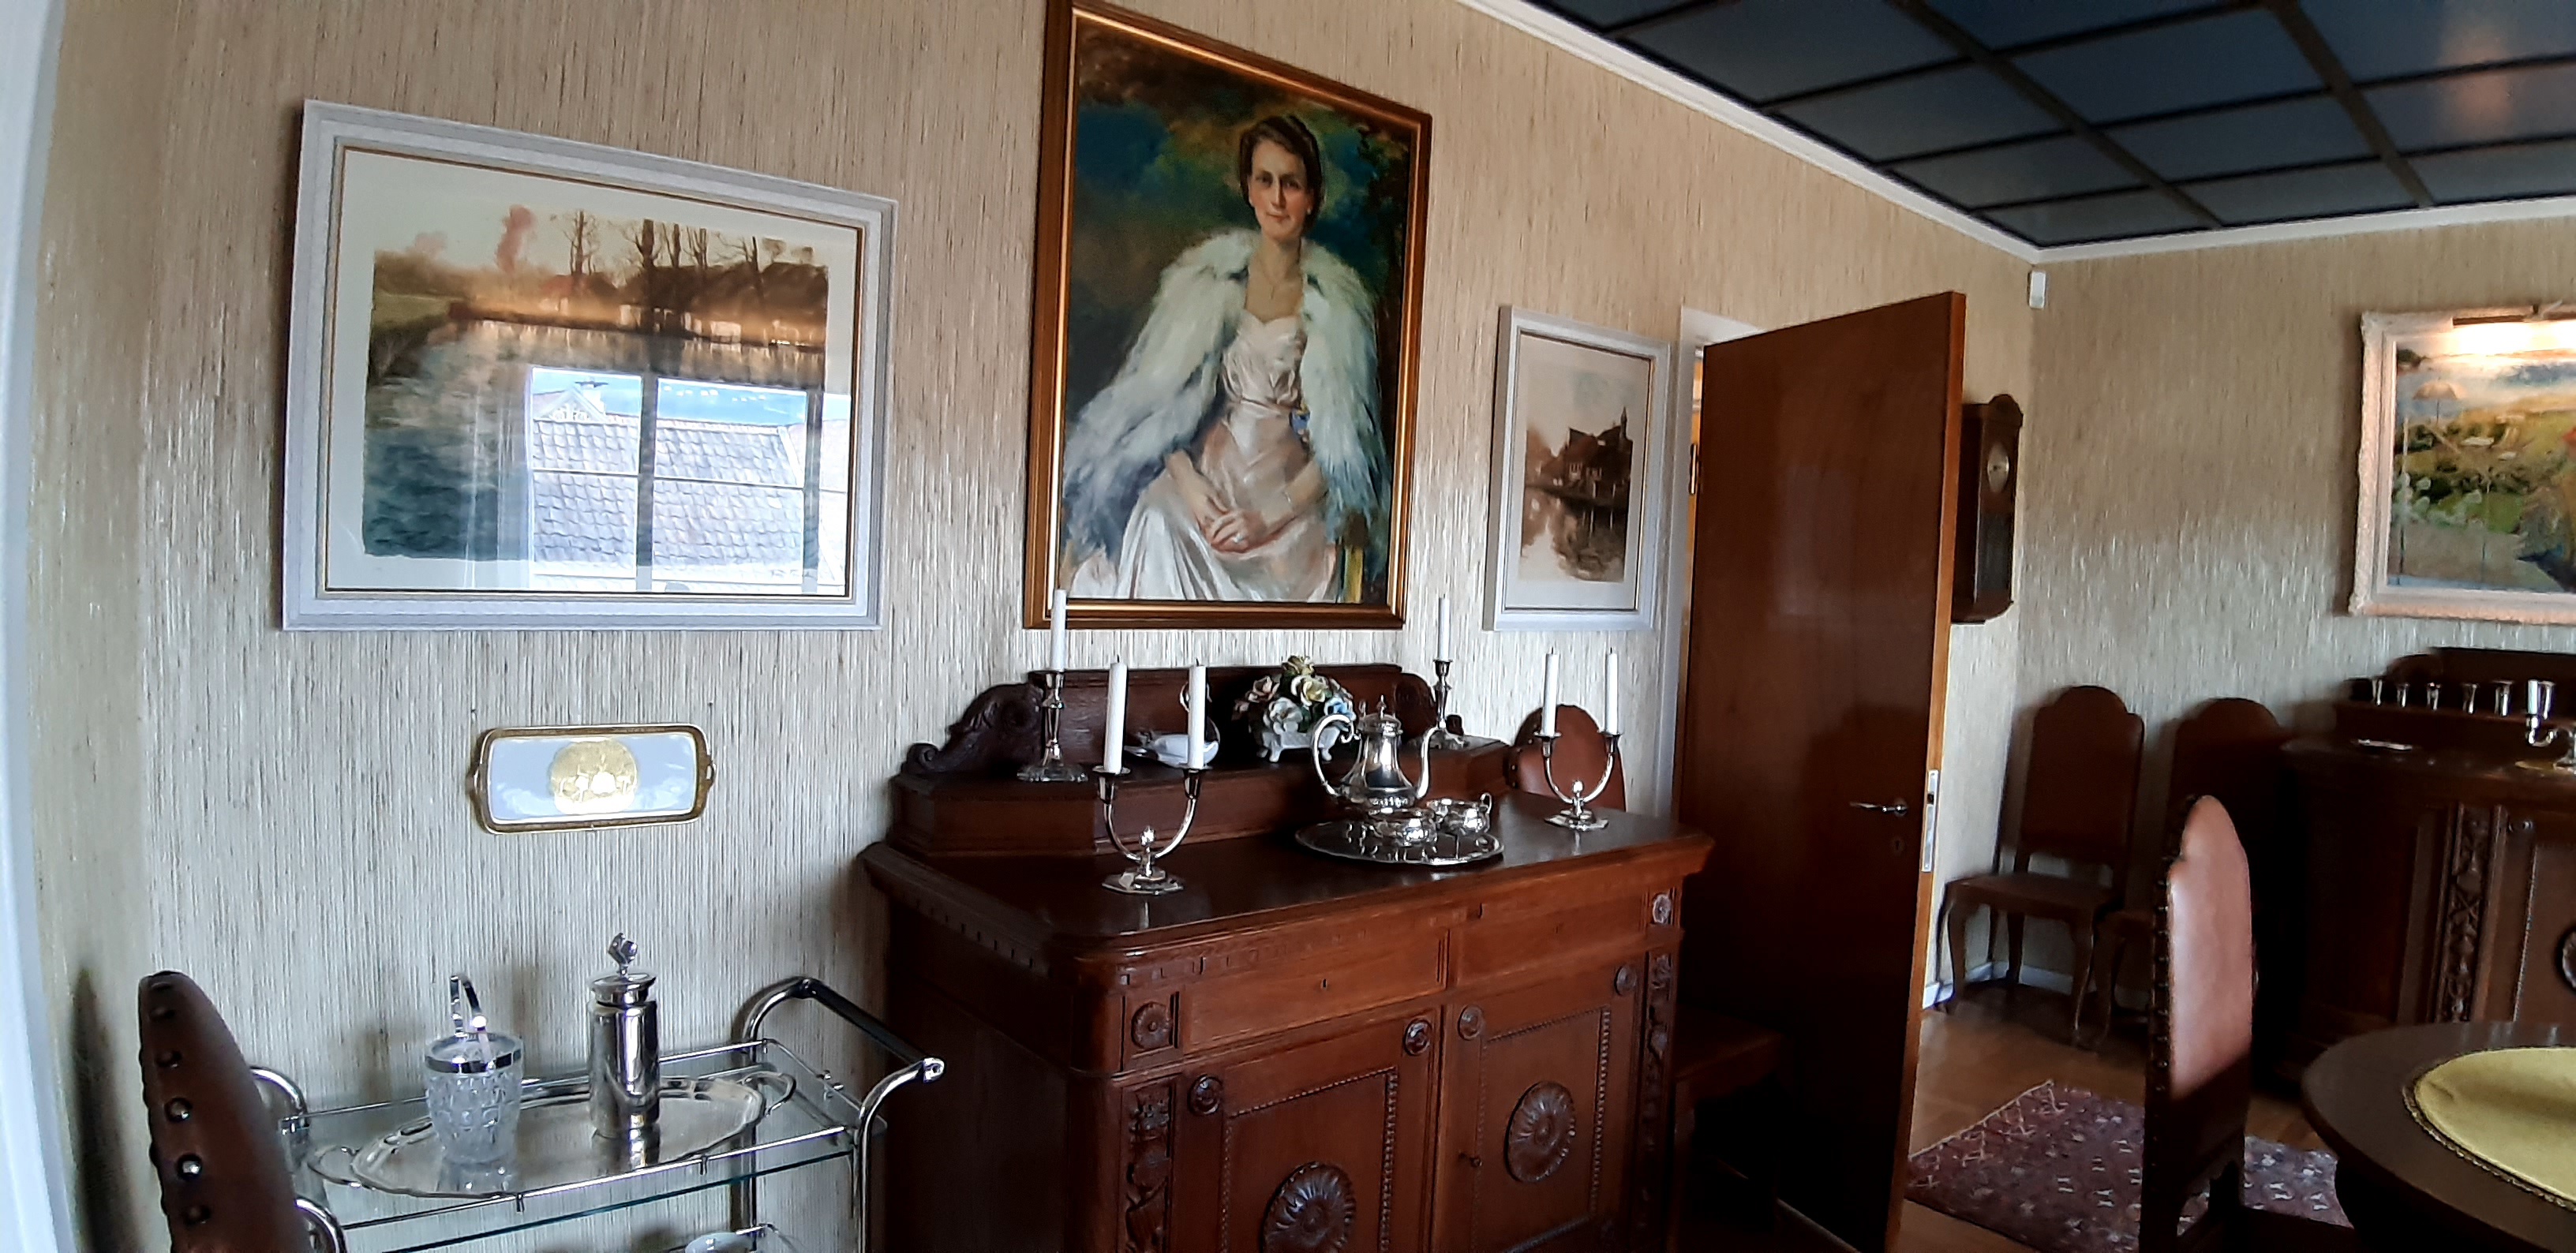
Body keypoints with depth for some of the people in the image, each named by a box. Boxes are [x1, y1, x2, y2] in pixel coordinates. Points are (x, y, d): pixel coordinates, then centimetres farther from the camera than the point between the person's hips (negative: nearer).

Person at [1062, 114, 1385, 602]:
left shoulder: (1339, 301, 2)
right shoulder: (1208, 277, 5)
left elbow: (1345, 444, 1)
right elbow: (1161, 403, 5)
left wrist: (1268, 520, -9)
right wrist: (1187, 483, -11)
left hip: (1294, 502, -2)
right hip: (1206, 483, 2)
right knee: (1158, 522, -26)